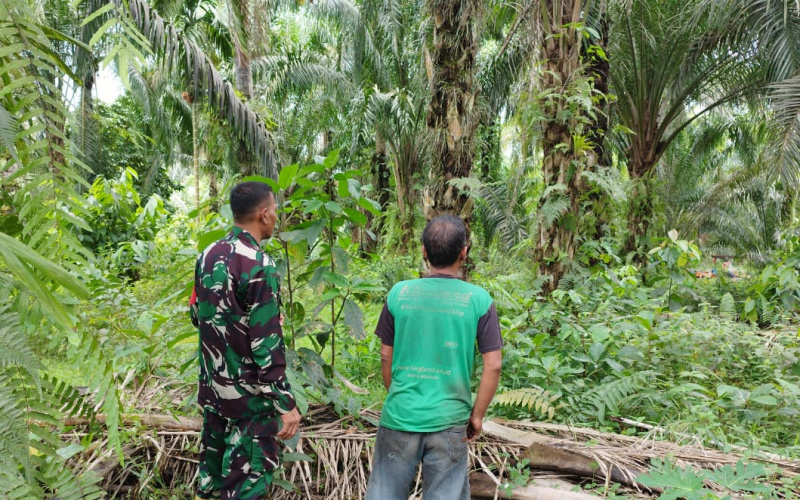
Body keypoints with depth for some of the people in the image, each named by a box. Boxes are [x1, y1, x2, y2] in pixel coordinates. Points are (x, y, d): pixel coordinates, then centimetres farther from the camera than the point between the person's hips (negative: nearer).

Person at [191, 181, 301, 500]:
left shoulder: (208, 256, 2)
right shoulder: (260, 266, -22)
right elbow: (266, 345, -23)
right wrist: (286, 404, -17)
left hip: (212, 385, 8)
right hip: (248, 393, -7)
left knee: (213, 466, 22)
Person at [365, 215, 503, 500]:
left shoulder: (399, 293, -4)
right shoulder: (479, 300, -8)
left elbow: (386, 356, 4)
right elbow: (493, 365, -7)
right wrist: (477, 415, 5)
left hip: (400, 415, 1)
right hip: (448, 421, -1)